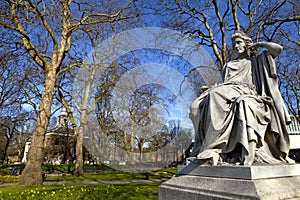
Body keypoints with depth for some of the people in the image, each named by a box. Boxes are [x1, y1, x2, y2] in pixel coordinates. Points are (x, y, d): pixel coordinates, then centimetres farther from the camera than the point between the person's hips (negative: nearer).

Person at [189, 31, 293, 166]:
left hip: (246, 93, -2)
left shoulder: (258, 60, 26)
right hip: (228, 93, 3)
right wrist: (211, 88, 3)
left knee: (243, 104, -41)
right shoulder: (229, 65, 35)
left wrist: (259, 44, 24)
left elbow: (278, 48, 12)